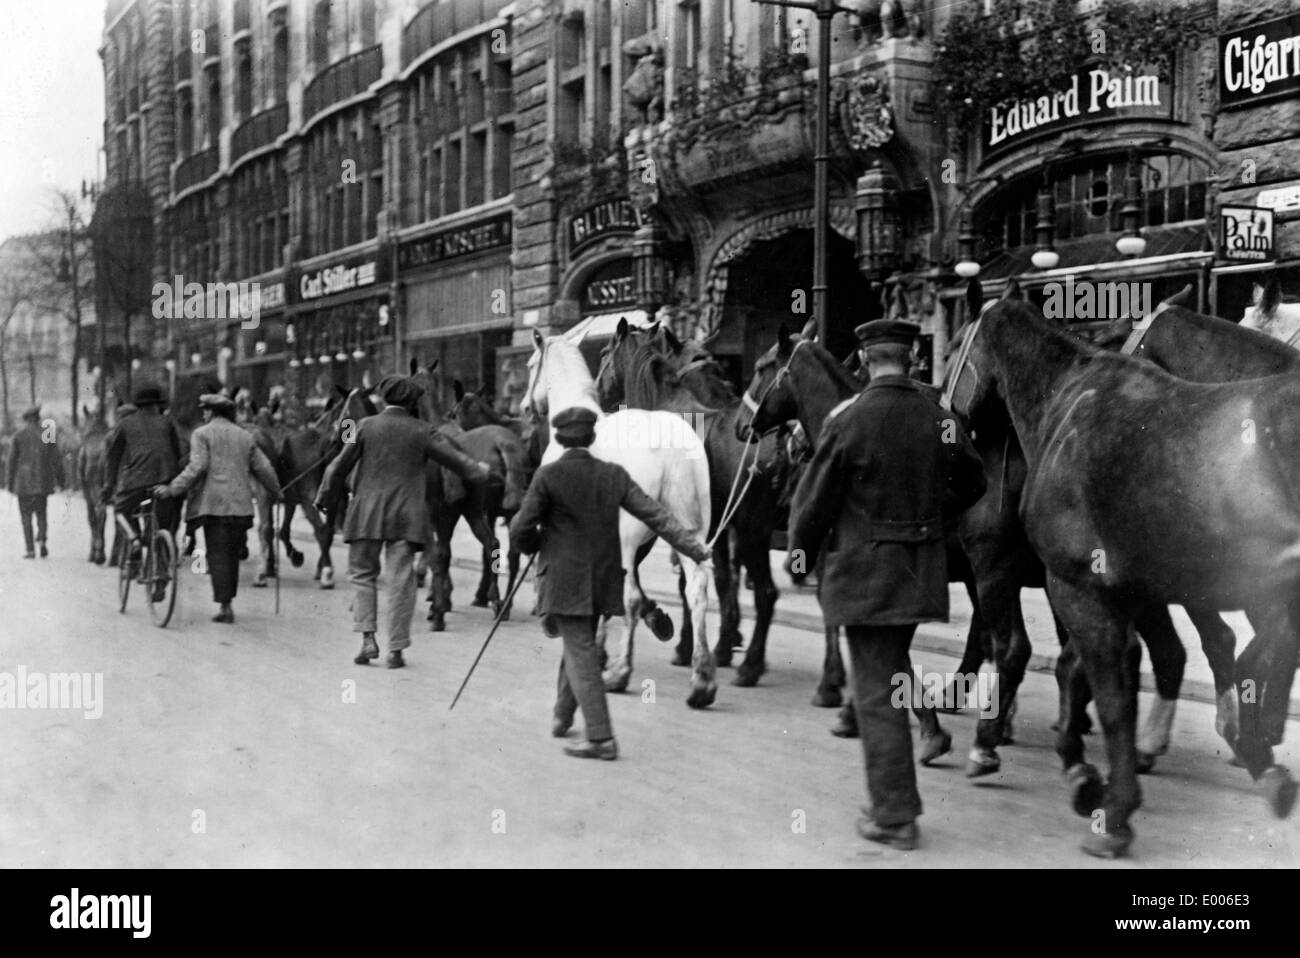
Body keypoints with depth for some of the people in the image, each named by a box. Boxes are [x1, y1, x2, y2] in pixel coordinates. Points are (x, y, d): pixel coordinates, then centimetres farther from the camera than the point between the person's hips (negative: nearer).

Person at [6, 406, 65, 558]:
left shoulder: (19, 436, -3)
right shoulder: (48, 435, 1)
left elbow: (12, 460, -2)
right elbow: (56, 460, 1)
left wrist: (9, 482, 5)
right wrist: (60, 481, 8)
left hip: (23, 482, -2)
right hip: (43, 482, 2)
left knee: (26, 515, 5)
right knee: (41, 513, 16)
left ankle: (30, 549, 0)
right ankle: (42, 540, -7)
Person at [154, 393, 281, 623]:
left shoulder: (202, 434, 0)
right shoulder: (244, 436, 15)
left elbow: (197, 468, -12)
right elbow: (263, 468, 14)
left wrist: (171, 489, -9)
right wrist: (274, 492, 29)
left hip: (214, 503, -4)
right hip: (241, 504, 4)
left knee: (218, 555, -3)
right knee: (232, 554, 13)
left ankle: (225, 605, -9)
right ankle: (228, 600, 15)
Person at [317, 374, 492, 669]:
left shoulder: (365, 426, 0)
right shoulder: (422, 432, 1)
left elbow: (340, 465, 0)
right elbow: (456, 459, 8)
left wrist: (323, 497, 13)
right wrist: (481, 471, 28)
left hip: (367, 513, 0)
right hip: (406, 516, 0)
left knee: (363, 574, 12)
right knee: (401, 580, 4)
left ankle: (368, 637, -2)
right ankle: (396, 649, 4)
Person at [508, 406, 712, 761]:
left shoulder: (548, 476, -10)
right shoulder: (614, 475, 1)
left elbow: (520, 531, -10)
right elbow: (656, 515, -3)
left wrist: (536, 547, 12)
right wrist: (695, 547, -1)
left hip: (563, 581, -5)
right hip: (602, 580, 5)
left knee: (581, 652, -5)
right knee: (580, 645, 22)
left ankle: (601, 738, -12)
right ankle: (563, 716, 36)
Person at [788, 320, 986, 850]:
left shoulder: (848, 422, -14)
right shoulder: (940, 419, 0)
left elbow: (815, 499, -8)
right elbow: (971, 484, 15)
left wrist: (800, 556, 7)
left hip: (864, 572, -5)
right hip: (923, 568, 5)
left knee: (876, 692, 2)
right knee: (894, 671, 21)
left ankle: (895, 816, 6)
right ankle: (894, 799, 29)